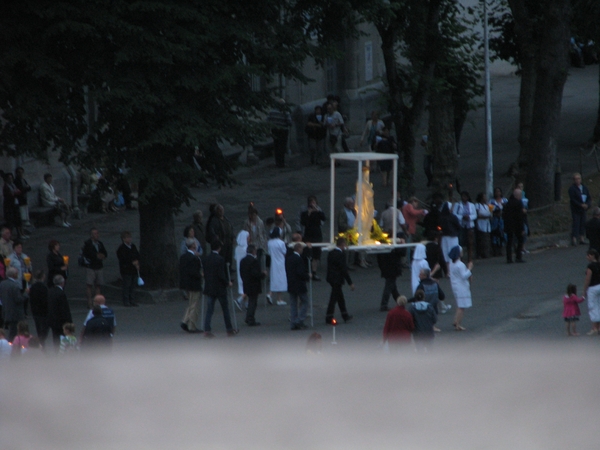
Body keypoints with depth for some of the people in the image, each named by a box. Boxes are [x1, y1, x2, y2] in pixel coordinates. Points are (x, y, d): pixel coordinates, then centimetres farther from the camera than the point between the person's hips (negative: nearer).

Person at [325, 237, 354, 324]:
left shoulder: (331, 253, 6)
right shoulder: (341, 255, -20)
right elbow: (344, 270, -20)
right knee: (334, 298, -2)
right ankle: (329, 319, 2)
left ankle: (345, 317, 28)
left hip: (331, 278, 9)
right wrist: (350, 283, -15)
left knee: (340, 297, 18)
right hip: (337, 279, -9)